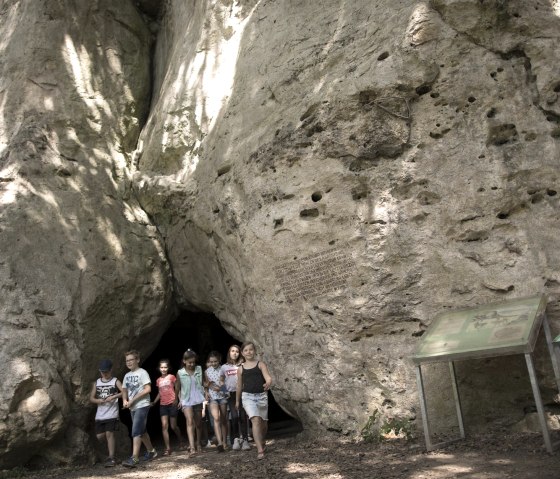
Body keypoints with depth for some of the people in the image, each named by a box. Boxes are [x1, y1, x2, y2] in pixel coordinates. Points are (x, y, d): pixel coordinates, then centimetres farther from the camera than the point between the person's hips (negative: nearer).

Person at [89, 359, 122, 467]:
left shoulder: (115, 381, -1)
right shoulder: (97, 383, 11)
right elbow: (91, 398, 9)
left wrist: (113, 397, -23)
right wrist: (99, 400, -10)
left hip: (112, 414, -4)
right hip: (100, 415, 4)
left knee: (109, 433, -10)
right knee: (100, 436, 2)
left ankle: (111, 458, -3)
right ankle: (110, 445, 30)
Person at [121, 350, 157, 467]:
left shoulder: (142, 373, -10)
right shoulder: (127, 375, 11)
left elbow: (148, 389, -17)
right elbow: (124, 390, 18)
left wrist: (133, 400, -18)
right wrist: (125, 400, -4)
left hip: (142, 406, -8)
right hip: (132, 407, 8)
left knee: (136, 431, -15)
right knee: (142, 431, 16)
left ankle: (134, 458, -16)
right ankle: (151, 451, 31)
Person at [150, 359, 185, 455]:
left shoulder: (172, 377, -2)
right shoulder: (158, 380, 9)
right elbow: (159, 393, 17)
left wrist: (176, 400, -17)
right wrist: (153, 402, 5)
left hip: (172, 404, -3)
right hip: (163, 405, 3)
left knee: (173, 426, 4)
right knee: (164, 426, -7)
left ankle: (181, 442, 29)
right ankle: (168, 448, -3)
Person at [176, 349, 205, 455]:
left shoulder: (199, 369, 0)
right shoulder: (180, 373, -4)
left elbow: (204, 382, 11)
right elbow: (177, 388, 7)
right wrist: (180, 400, 10)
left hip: (198, 400, 2)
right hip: (187, 401, -2)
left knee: (198, 423, 11)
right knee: (190, 422, -17)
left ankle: (198, 445, 27)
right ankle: (192, 447, -23)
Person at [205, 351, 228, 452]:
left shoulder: (223, 370, -3)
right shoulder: (207, 371, 5)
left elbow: (225, 384, -3)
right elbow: (206, 384, 15)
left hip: (222, 396, 0)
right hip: (212, 397, 0)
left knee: (223, 420, 7)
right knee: (216, 418, -16)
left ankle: (224, 442, 18)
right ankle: (219, 443, -21)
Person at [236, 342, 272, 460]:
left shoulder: (261, 364, 2)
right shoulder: (241, 369, 8)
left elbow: (268, 378, -11)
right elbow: (239, 386, 17)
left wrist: (268, 384, -34)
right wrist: (237, 401, 23)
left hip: (262, 395, 1)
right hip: (248, 397, -1)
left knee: (263, 423, 13)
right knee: (256, 420, -19)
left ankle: (261, 443, 41)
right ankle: (260, 450, -18)